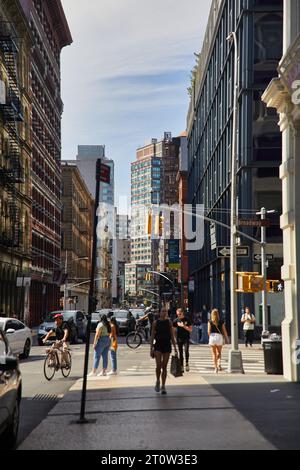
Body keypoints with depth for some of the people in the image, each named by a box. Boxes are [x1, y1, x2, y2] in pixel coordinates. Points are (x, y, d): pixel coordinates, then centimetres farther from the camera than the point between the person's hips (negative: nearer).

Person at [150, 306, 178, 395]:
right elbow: (152, 336, 2)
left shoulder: (169, 322, 5)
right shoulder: (155, 322, 1)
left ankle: (163, 386, 11)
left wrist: (175, 348, 4)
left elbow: (172, 336, 7)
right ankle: (158, 381, 15)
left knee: (164, 367, 3)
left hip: (167, 345, 1)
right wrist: (151, 348, -3)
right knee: (158, 365, -12)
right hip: (158, 345, -1)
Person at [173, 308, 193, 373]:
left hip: (186, 338, -2)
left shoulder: (187, 320, 1)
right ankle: (181, 366, 10)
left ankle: (187, 363, 3)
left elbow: (190, 329, -1)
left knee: (186, 351, -16)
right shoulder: (176, 320, 4)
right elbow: (173, 329, 9)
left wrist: (184, 326, -13)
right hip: (179, 338, 2)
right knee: (180, 352, 4)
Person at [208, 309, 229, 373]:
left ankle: (216, 367, 5)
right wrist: (226, 339, 11)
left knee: (214, 354, 8)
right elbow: (224, 331, 3)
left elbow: (209, 331, -4)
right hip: (219, 336, 1)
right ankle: (219, 363, -7)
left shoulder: (210, 321, 1)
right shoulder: (221, 321, 3)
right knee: (219, 352, 17)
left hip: (212, 336, -1)